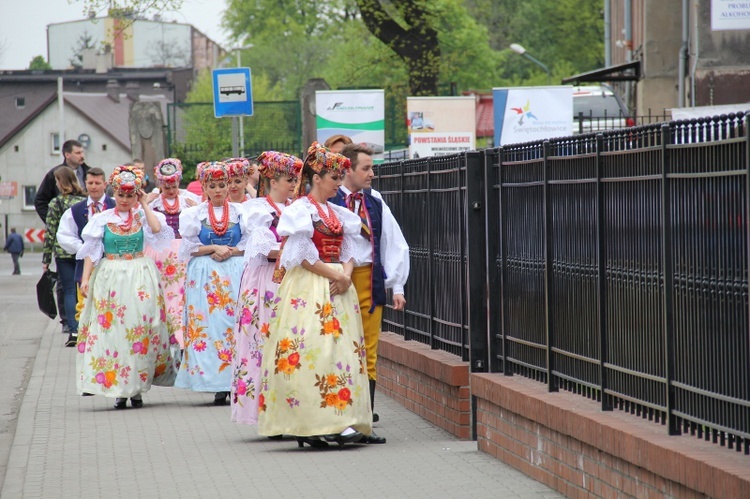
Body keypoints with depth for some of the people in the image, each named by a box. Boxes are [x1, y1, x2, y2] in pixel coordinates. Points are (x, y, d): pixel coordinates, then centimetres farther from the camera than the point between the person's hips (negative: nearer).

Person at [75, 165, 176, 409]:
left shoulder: (142, 216, 5)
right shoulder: (102, 219, 4)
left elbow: (158, 230, -15)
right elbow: (91, 251, 4)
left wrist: (144, 204, -6)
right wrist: (85, 278, -5)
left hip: (139, 278, 0)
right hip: (110, 277, 0)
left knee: (139, 327, -3)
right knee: (111, 329, -3)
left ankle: (136, 387, 5)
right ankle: (118, 388, 2)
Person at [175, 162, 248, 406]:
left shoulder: (240, 212, 7)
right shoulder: (193, 214, 8)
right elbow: (189, 247, 3)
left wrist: (229, 251, -11)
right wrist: (214, 249, -8)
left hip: (236, 272, 0)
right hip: (205, 275, 0)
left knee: (235, 321, -8)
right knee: (209, 326, -6)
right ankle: (219, 387, -6)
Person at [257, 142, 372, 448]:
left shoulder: (339, 213, 16)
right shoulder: (300, 210, -4)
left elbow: (347, 252, 14)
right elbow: (304, 256, -10)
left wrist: (347, 275, -6)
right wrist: (335, 275, -12)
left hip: (338, 290, 7)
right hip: (308, 288, -7)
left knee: (342, 350, 0)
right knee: (312, 351, -12)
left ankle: (341, 421, -1)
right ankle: (311, 425, -13)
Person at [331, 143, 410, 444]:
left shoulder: (375, 202, 10)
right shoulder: (328, 201, -5)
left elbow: (396, 245, 13)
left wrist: (397, 286, 7)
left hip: (370, 281, 4)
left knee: (368, 354, 4)